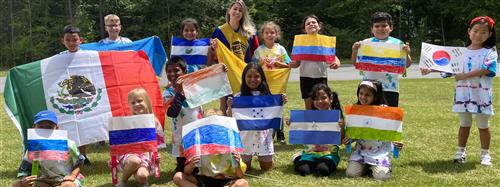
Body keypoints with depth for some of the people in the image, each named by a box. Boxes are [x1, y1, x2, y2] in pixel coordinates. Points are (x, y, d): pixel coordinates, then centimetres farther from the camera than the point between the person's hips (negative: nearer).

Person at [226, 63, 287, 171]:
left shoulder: (267, 96, 2)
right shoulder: (239, 97, -4)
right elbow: (230, 119, -4)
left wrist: (282, 104, -10)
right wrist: (230, 107, -22)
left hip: (263, 136, 2)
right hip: (245, 136, -1)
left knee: (267, 168, 11)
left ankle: (262, 158, 41)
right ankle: (248, 159, 38)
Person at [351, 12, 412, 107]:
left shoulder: (397, 43, 4)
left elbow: (407, 65, 1)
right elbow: (355, 63, 5)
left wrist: (406, 54, -18)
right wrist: (354, 51, -13)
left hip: (390, 89, 0)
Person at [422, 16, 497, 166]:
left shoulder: (489, 52, -3)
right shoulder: (461, 52, 9)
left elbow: (486, 69, -18)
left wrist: (465, 75, -21)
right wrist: (430, 69, -1)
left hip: (481, 95, -3)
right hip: (463, 93, 3)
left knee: (483, 125, 7)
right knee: (464, 124, 13)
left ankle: (485, 154, 17)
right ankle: (460, 152, 22)